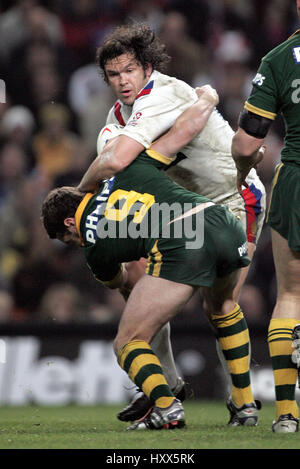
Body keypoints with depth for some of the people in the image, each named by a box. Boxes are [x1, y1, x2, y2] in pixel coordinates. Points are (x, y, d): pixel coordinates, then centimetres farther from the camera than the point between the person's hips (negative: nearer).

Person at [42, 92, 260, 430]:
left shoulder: (94, 248, 18)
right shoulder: (129, 170, 27)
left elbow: (119, 282, 39)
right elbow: (186, 127, 25)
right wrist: (206, 98, 44)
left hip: (179, 246, -6)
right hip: (224, 223, 6)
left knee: (128, 343, 11)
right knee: (222, 305, 38)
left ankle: (166, 406, -15)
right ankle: (247, 405, 34)